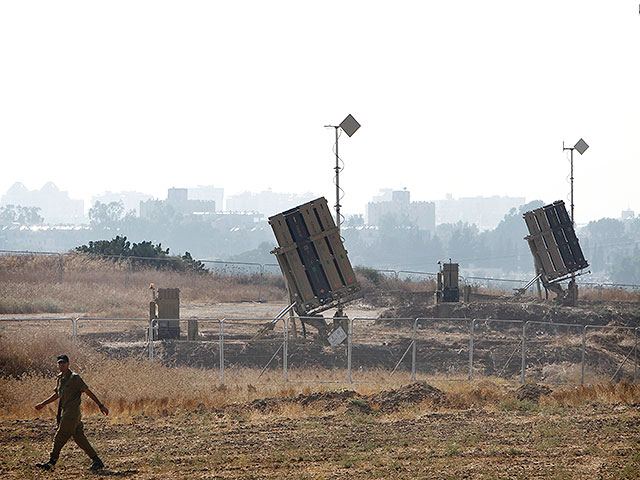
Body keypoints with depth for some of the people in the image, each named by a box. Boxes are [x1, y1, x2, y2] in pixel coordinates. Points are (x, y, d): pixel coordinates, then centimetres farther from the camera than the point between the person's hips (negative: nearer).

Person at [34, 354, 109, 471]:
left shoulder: (74, 378, -11)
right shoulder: (59, 378, 14)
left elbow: (88, 392, -10)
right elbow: (57, 394, 29)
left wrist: (100, 405, -10)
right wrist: (43, 404, 32)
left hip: (72, 413, -9)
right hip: (66, 412, 9)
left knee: (60, 437, -4)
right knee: (79, 438, 8)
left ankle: (51, 463, 4)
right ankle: (97, 461, 10)